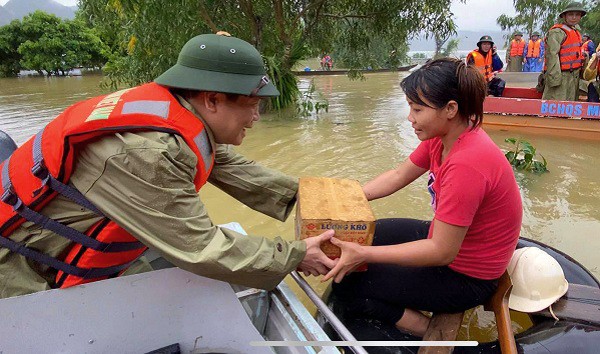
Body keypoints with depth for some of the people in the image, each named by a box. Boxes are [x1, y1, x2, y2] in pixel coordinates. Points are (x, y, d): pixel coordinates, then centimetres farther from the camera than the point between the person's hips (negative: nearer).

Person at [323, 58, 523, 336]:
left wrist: (364, 254, -32)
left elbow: (441, 252, -31)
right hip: (444, 239, 9)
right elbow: (398, 176, 4)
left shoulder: (466, 165, -34)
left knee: (347, 284, -9)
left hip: (466, 278, -9)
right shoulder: (443, 136, -7)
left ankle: (432, 333, 1)